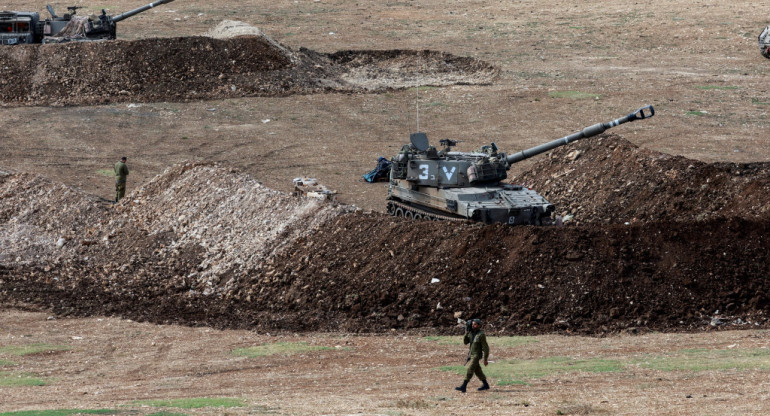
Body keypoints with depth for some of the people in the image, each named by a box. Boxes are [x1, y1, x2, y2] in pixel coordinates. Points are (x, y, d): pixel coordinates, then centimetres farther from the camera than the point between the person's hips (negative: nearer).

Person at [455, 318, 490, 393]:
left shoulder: (481, 335, -18)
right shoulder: (471, 333, 5)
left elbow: (485, 347, -16)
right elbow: (465, 342, 6)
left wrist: (485, 359, -15)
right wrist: (466, 334, -12)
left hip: (477, 355, -9)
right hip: (471, 355, 9)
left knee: (470, 370, -12)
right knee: (477, 370, 16)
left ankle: (463, 387, -15)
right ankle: (485, 385, 28)